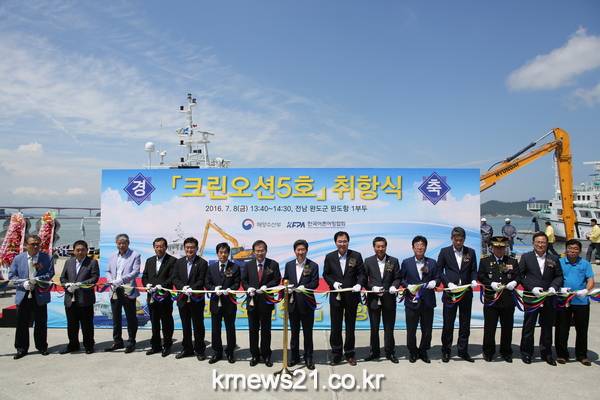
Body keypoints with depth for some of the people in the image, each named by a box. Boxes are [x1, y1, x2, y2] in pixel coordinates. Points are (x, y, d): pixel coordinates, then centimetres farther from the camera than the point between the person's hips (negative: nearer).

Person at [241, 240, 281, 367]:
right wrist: (248, 288, -12)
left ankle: (266, 355, 21)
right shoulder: (248, 265, 5)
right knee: (253, 329, 9)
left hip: (266, 301, -2)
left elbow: (277, 280, -4)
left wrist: (266, 286, -18)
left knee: (266, 329, 8)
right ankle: (255, 355, 22)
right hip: (252, 301, 2)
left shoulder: (273, 264, -1)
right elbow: (244, 280, 7)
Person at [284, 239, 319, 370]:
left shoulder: (313, 266, -3)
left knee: (308, 332, 6)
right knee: (294, 332, 13)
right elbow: (285, 281, 8)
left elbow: (315, 283, -9)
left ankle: (308, 358, 19)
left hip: (307, 304, -3)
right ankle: (294, 356, 26)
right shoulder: (289, 265, 7)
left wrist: (304, 287, -25)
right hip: (293, 303, 3)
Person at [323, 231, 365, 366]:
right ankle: (336, 354, 22)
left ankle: (349, 354, 25)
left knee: (350, 326, 11)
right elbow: (326, 274, 5)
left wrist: (359, 284, -18)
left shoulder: (356, 256, -3)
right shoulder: (329, 257, 0)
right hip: (336, 296, 1)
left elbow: (362, 273, -1)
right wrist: (333, 283, -12)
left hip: (351, 296, -1)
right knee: (335, 326, 8)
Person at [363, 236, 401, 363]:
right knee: (374, 327, 11)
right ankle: (374, 351, 25)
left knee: (389, 327, 9)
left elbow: (397, 278, 3)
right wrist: (372, 288, -15)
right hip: (373, 299, 0)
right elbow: (364, 279, 0)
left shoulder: (393, 261, 2)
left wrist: (394, 286, -16)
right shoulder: (368, 261, 1)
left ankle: (390, 352, 22)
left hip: (389, 299, 0)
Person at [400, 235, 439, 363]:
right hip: (412, 300, -1)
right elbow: (401, 279, 4)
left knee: (427, 329, 8)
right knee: (411, 329, 6)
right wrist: (408, 286, -13)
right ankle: (412, 352, 24)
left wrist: (434, 282, -14)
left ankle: (423, 352, 27)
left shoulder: (432, 263, 7)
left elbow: (437, 278, 8)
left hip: (428, 301, 1)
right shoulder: (406, 262, 3)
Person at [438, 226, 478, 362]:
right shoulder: (444, 252, -1)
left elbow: (473, 270, 9)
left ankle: (463, 351, 22)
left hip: (466, 293, 2)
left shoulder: (471, 252, 5)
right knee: (448, 323, 4)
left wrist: (474, 280, -10)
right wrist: (448, 283, -13)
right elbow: (439, 271, 0)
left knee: (465, 323, 9)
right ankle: (446, 351, 17)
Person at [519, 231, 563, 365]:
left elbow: (559, 276, 8)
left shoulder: (554, 259, 7)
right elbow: (520, 276, -3)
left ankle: (546, 353, 26)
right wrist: (532, 288, -13)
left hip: (549, 298, 2)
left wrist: (554, 287, -11)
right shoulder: (526, 257, 0)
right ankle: (526, 352, 17)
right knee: (528, 326, 5)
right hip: (531, 297, -2)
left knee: (547, 326, 12)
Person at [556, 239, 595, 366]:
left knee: (582, 330, 9)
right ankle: (562, 354, 18)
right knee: (562, 329, 6)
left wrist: (586, 290, -21)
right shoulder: (560, 262, 4)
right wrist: (560, 288, -18)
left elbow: (591, 280, -2)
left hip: (581, 301, 1)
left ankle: (582, 355, 24)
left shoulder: (585, 264, 5)